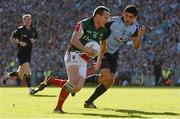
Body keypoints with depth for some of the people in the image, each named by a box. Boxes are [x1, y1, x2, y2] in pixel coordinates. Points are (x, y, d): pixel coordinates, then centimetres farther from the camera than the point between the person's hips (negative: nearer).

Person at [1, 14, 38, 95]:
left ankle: (7, 75, 39)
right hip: (21, 54, -6)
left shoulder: (33, 30, 7)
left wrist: (33, 40, -1)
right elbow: (12, 39, -1)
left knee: (19, 75, 11)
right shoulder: (19, 30, -8)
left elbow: (35, 38, 23)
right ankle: (30, 89, -11)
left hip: (28, 54, 6)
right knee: (28, 72, -19)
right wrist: (20, 43, -17)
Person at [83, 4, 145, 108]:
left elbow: (136, 47, -5)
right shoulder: (113, 22, -24)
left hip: (113, 54, 6)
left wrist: (139, 36, -25)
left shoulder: (135, 27, -7)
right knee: (106, 77, -24)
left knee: (110, 81, 3)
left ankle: (89, 101, 16)